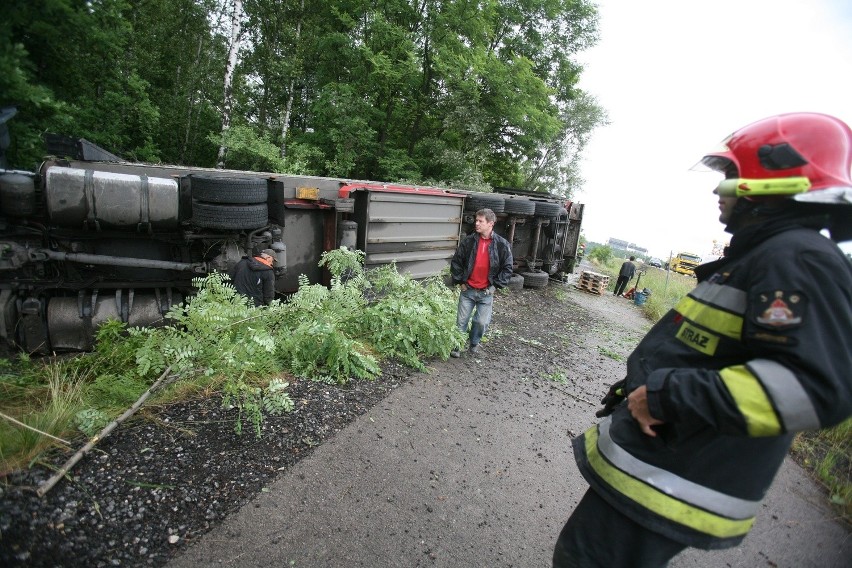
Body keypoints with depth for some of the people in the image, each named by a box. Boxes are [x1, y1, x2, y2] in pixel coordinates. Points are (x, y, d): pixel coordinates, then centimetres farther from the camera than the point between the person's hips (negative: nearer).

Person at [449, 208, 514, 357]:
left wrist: (496, 286, -5)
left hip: (486, 292, -1)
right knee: (461, 321, 6)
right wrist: (460, 281, 1)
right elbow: (456, 262, 3)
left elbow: (507, 268, -1)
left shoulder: (502, 244, -6)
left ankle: (474, 343, 32)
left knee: (482, 322, 5)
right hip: (467, 290, 1)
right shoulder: (468, 241, -4)